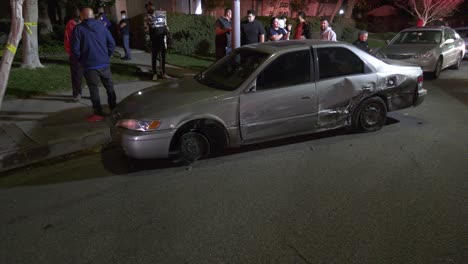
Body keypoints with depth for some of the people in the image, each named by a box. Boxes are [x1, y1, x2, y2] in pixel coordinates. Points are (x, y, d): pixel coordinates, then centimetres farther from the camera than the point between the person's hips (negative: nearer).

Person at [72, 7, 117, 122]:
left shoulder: (78, 28, -4)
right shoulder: (101, 26, 5)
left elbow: (75, 49, -8)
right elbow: (112, 43, 2)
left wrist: (82, 60, 8)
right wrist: (107, 56, 13)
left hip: (90, 65, -3)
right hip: (104, 63, 3)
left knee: (94, 90, 5)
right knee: (109, 87, 16)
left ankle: (98, 114, 7)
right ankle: (113, 108, 24)